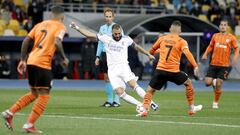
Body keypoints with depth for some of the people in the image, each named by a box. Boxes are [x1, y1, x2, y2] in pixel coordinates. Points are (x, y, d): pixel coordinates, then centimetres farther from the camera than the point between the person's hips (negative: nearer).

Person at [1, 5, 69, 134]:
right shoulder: (60, 27, 1)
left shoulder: (40, 24, 19)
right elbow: (57, 43, -17)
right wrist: (64, 58, -3)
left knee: (34, 93, 22)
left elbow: (26, 40, 11)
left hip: (31, 61, 7)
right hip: (43, 64, -7)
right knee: (44, 96, 1)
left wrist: (23, 60, 14)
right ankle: (29, 125, -5)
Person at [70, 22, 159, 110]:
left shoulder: (126, 39, 7)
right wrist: (77, 28, 3)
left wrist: (148, 54, 29)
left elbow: (136, 46, 24)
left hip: (123, 66, -1)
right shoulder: (106, 38, 6)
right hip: (112, 70, 1)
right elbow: (89, 34, 8)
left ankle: (151, 103, -21)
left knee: (133, 85, -24)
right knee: (120, 93, -14)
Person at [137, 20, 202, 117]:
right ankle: (191, 108, 27)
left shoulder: (162, 38, 10)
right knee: (188, 83, 23)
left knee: (150, 90, 11)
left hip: (160, 70, 1)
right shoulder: (181, 42, 1)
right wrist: (195, 66, -21)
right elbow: (187, 53, -15)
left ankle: (144, 109, -11)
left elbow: (152, 50, 22)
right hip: (173, 72, -1)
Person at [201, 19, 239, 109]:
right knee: (207, 83, -7)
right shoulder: (215, 36, 7)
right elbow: (210, 46, 18)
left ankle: (216, 102, 15)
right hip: (213, 64, 3)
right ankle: (214, 82, 30)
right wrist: (205, 54, 1)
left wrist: (235, 59, -11)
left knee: (218, 86, -5)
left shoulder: (231, 38, -1)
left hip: (224, 65, -3)